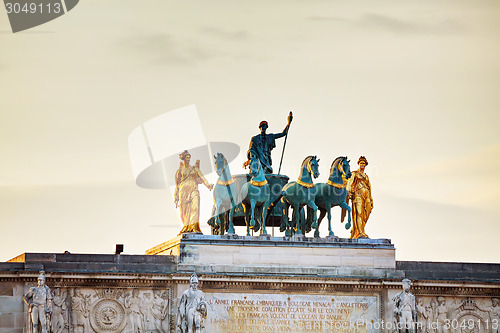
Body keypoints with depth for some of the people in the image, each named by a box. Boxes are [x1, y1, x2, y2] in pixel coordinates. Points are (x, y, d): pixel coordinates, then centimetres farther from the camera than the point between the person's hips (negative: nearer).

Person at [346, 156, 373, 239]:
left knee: (366, 215, -2)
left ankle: (354, 232, 6)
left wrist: (371, 201, 20)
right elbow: (349, 183, -3)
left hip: (366, 196, 6)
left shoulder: (366, 176, 26)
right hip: (358, 195, -6)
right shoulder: (355, 174, 9)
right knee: (359, 213, -16)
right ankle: (360, 233, -25)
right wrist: (349, 192, -23)